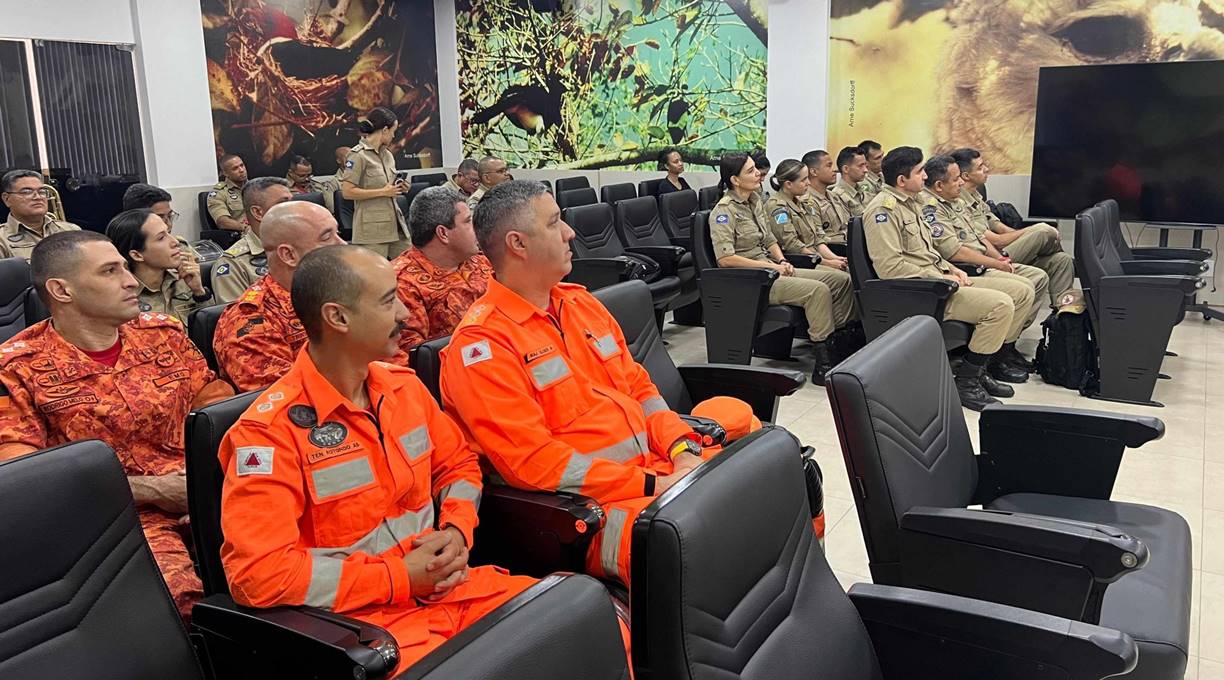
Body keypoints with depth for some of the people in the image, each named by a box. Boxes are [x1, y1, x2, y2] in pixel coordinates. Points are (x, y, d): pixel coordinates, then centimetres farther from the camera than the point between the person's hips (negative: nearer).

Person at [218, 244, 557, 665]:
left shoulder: (404, 386, 7)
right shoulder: (269, 430, -14)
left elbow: (459, 464, 22)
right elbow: (259, 574, -19)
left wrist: (457, 530, 0)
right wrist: (400, 578, -17)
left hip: (445, 585, 7)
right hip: (360, 617, -7)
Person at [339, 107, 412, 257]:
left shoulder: (387, 154, 15)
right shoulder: (358, 155, -8)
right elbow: (347, 192, -14)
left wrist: (398, 188, 7)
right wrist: (383, 192, -13)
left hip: (395, 223, 8)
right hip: (372, 227, -8)